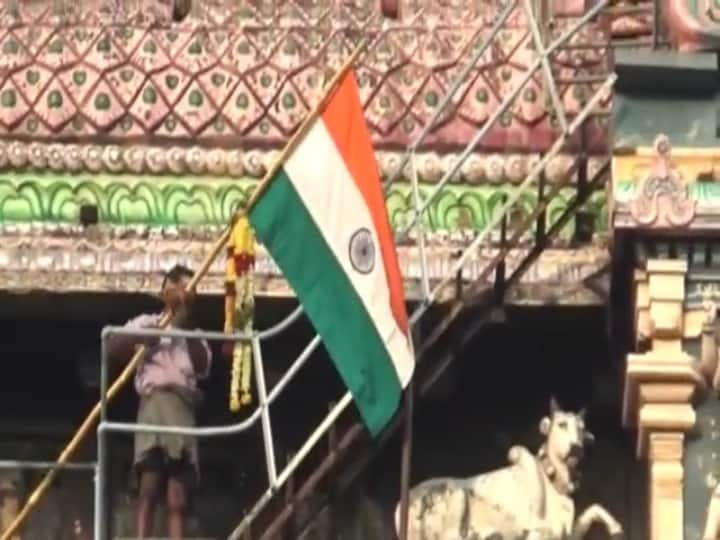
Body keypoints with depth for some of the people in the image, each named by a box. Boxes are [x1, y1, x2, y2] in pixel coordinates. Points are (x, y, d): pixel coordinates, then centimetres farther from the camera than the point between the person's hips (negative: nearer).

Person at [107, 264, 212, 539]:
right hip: (154, 401, -3)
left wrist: (186, 326, 2)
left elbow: (203, 366, 6)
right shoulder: (146, 323, 20)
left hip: (183, 407, 3)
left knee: (178, 497, -6)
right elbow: (113, 347, 6)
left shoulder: (195, 337, 27)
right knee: (150, 483, -19)